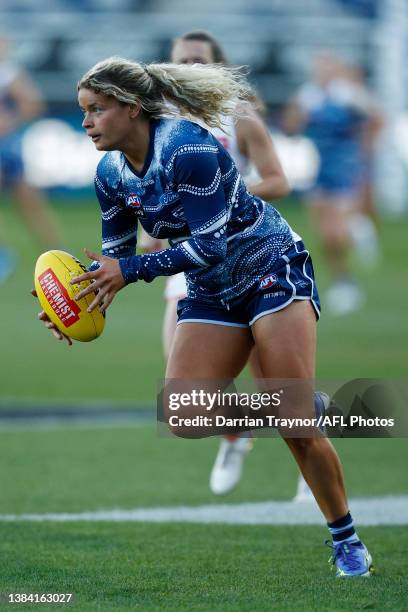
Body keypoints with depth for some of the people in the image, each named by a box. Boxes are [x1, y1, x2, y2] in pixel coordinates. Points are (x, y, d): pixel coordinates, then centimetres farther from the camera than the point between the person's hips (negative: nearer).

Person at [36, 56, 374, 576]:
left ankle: (347, 541, 1)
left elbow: (211, 243, -27)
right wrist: (78, 297, -12)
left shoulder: (187, 147, -26)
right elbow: (115, 256, 6)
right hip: (211, 294, 7)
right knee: (181, 423, -11)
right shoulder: (110, 173, -3)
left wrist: (131, 270, -28)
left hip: (274, 273, -7)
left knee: (295, 423, -13)